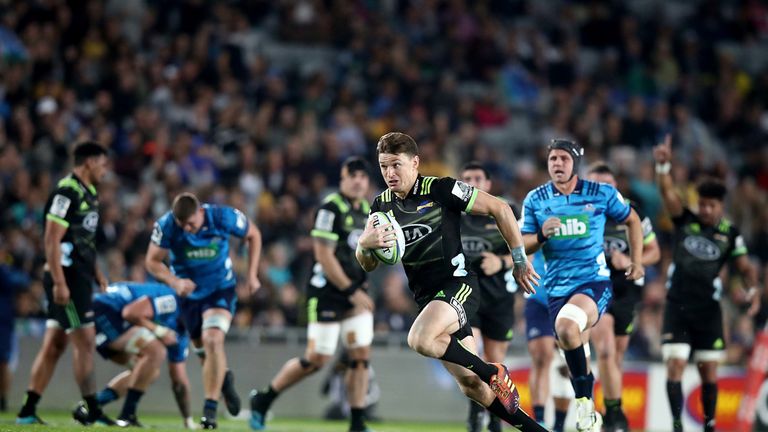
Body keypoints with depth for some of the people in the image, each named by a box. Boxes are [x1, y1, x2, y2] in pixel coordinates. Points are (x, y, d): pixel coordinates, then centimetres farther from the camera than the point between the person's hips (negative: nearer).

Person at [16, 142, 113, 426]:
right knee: (85, 342, -8)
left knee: (54, 346, 9)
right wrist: (59, 282, -23)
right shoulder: (67, 192, -15)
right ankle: (93, 413, -5)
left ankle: (27, 412, 12)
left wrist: (96, 273, 19)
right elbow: (52, 240, -19)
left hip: (79, 277, 10)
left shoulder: (88, 193, 16)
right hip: (66, 277, -10)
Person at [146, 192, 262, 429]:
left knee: (213, 341, -22)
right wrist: (175, 282, -31)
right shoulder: (166, 225, -22)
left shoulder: (223, 217, -23)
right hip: (188, 292, 3)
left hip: (220, 289, -2)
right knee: (202, 347, 11)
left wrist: (252, 274, -7)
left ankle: (210, 409, -19)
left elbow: (253, 235, -4)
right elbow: (152, 261, -13)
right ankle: (223, 378, 46)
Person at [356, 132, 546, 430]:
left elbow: (500, 209, -6)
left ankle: (494, 373, -14)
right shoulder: (382, 205, 7)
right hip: (426, 297, 7)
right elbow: (367, 265, 7)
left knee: (420, 339, -34)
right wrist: (365, 244, -17)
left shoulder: (440, 189, -10)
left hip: (457, 285, -7)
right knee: (471, 386, 5)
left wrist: (519, 261, -4)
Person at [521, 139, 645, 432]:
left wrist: (636, 261, 9)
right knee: (573, 350, 6)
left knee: (566, 326, -32)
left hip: (595, 281, -4)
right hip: (557, 287, 4)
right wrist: (542, 235, -14)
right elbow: (523, 245, 7)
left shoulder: (602, 194, -2)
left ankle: (584, 401, -17)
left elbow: (632, 220, 14)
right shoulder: (535, 200, 3)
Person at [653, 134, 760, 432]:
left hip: (708, 309, 1)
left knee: (709, 373, 6)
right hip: (677, 307, -1)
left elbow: (745, 266, 3)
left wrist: (753, 289, -17)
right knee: (675, 366, -12)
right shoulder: (684, 220, 1)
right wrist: (663, 165, -31)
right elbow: (667, 191, -13)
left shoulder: (730, 234, 3)